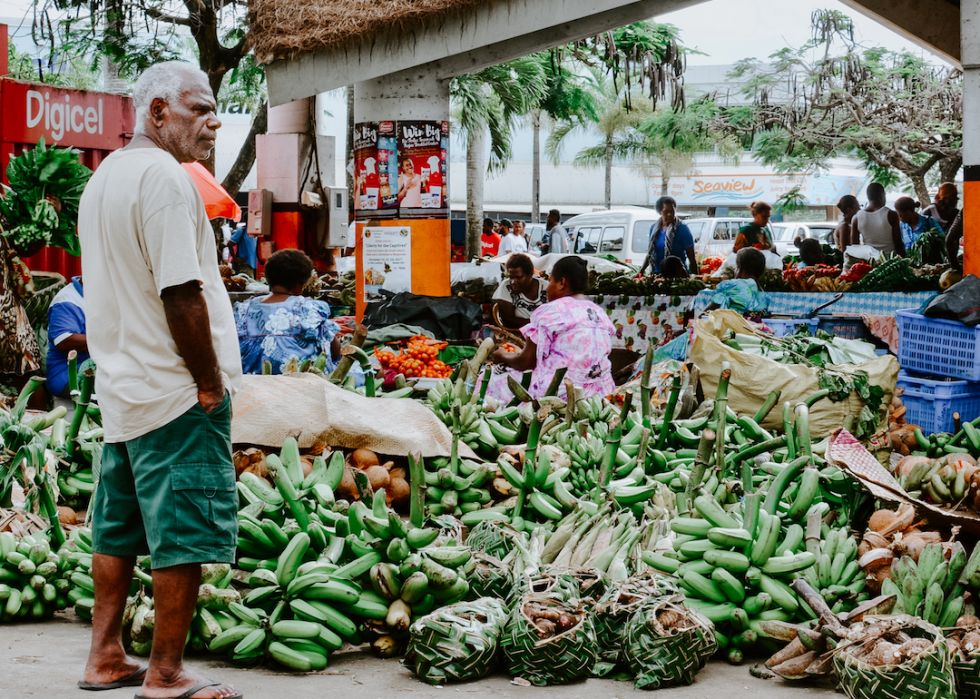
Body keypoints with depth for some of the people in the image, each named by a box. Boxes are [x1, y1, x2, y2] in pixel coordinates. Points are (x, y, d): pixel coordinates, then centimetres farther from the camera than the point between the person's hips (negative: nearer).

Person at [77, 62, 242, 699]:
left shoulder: (103, 179, 16)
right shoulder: (164, 176, -16)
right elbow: (181, 294, -21)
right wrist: (210, 383, -15)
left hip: (121, 387, 10)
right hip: (176, 392, -10)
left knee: (119, 529, 15)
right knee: (186, 536, -3)